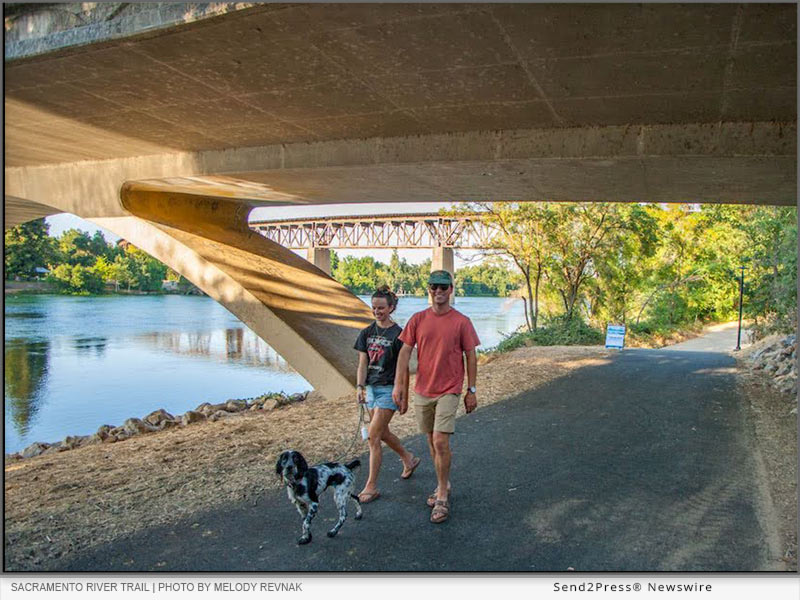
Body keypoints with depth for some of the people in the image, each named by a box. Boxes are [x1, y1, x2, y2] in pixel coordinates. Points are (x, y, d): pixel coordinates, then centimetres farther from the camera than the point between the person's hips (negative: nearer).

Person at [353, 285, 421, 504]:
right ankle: (409, 459, 43)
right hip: (371, 387, 7)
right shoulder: (367, 333, 6)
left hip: (389, 389, -6)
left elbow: (402, 368, -8)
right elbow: (363, 363, 4)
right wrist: (360, 387, -8)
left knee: (373, 437, -8)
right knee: (382, 433, 18)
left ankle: (371, 486, 2)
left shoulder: (398, 334, -10)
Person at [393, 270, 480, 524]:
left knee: (441, 441, -12)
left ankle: (442, 498, 2)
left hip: (449, 391, -4)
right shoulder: (418, 320, 2)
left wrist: (472, 391, -1)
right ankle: (443, 485, 33)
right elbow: (405, 352, 1)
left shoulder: (461, 322, -5)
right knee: (431, 441, 14)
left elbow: (471, 356, -1)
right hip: (422, 390, 4)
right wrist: (399, 384, -7)